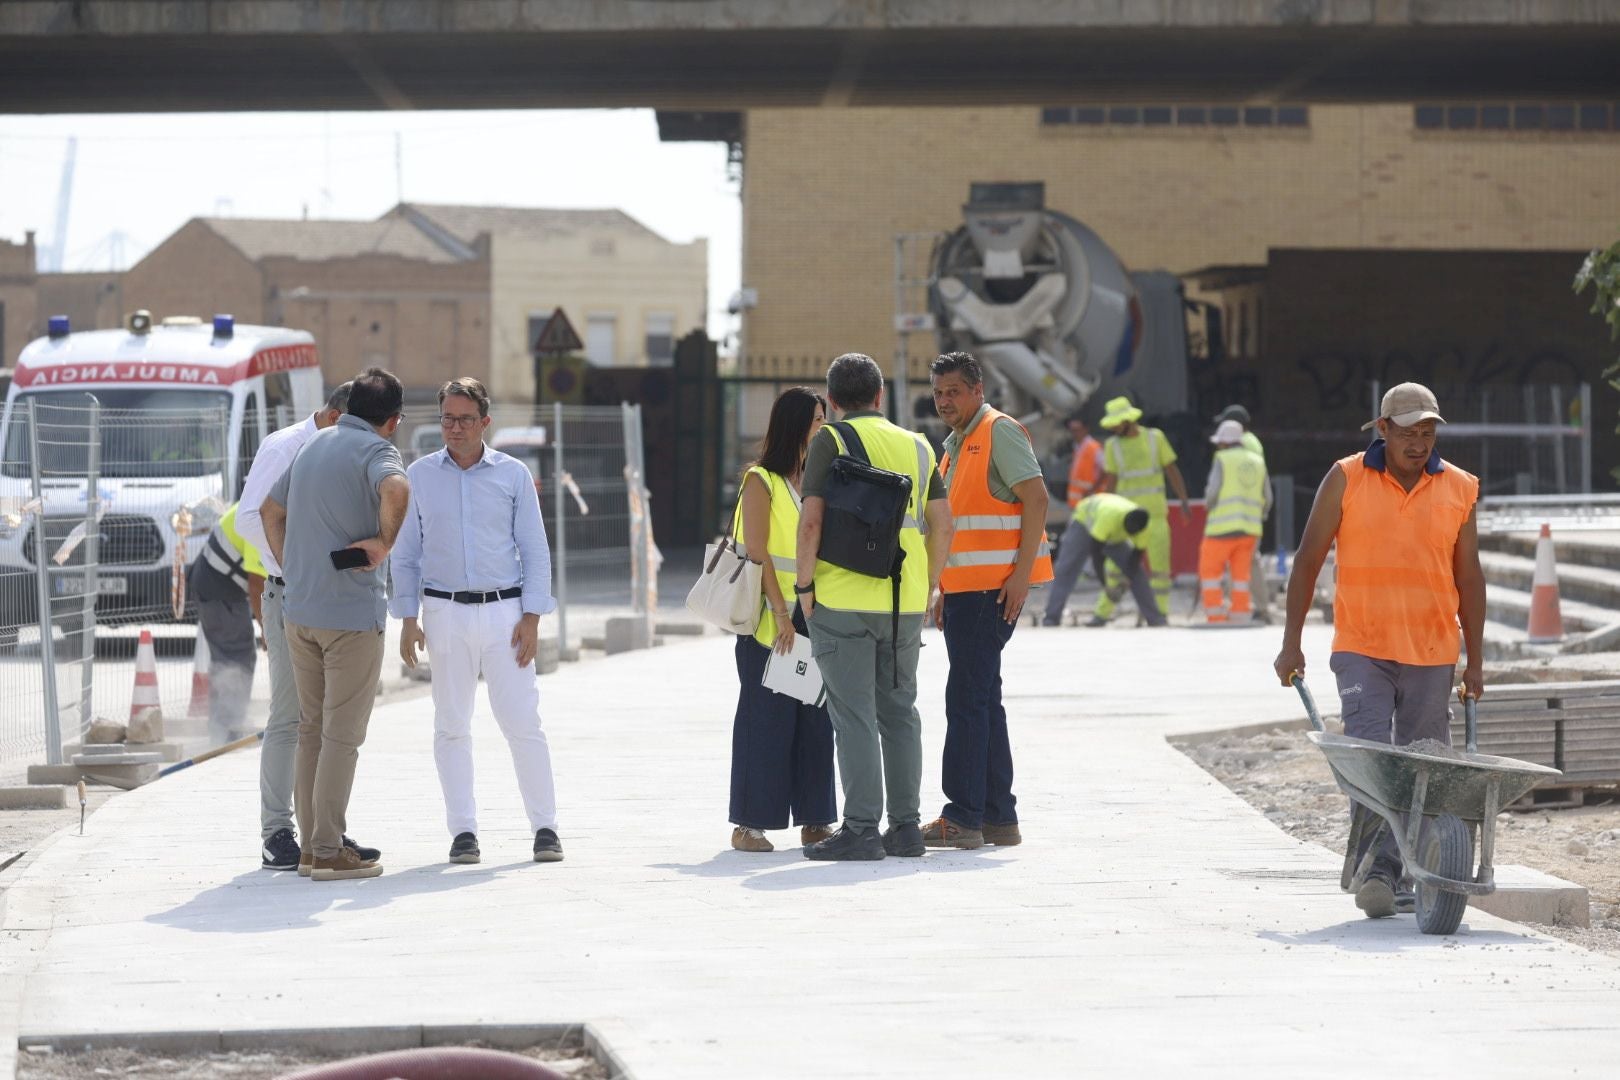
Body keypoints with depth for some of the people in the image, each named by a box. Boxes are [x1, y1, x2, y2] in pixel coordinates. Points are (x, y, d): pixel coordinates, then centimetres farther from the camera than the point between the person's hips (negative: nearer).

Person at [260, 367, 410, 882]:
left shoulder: (314, 445, 14)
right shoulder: (375, 450, -10)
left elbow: (271, 511, 26)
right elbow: (396, 490, -34)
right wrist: (385, 541, -18)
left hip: (300, 609, 7)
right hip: (352, 612, -7)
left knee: (312, 729, 14)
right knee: (342, 736, -3)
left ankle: (311, 844, 16)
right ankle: (329, 852, -4)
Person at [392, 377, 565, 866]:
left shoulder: (513, 474, 5)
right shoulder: (420, 475, 7)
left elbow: (535, 550, 6)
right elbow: (405, 553, 10)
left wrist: (531, 617, -3)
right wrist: (408, 619, 3)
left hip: (504, 611, -1)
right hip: (444, 611, 1)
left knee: (522, 721, -5)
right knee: (451, 726, 1)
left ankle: (545, 826, 2)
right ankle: (463, 830, 6)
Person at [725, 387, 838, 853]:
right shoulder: (761, 481, -4)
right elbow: (756, 551, -11)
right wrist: (781, 612, -18)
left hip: (812, 617, 6)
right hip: (769, 619, -6)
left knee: (815, 715, 4)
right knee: (766, 715, -4)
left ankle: (814, 820, 9)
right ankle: (750, 823, 0)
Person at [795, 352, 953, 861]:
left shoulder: (830, 441, -4)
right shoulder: (916, 446, 11)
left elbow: (812, 519, -13)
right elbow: (942, 524, 9)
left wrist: (804, 585, -5)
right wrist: (926, 588, 17)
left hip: (842, 600, -5)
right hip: (904, 601, 5)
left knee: (853, 715, -3)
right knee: (899, 712, 12)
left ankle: (861, 829, -6)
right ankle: (905, 827, 12)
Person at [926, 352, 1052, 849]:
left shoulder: (1000, 432, -8)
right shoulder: (956, 445, 20)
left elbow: (1036, 497, -16)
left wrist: (1022, 572, -22)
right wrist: (945, 590, 21)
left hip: (994, 587, -10)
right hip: (965, 588, 10)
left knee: (967, 699, -12)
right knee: (981, 701, 11)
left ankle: (963, 817, -12)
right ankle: (998, 818, 16)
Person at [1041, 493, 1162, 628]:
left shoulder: (1142, 526, -29)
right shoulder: (1108, 516, -45)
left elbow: (1137, 555, -18)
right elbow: (1095, 549, -41)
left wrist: (1123, 581, -28)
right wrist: (1104, 584, -41)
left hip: (1114, 536, 5)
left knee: (1137, 571, -5)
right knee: (1065, 571, -17)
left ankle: (1154, 618, 1)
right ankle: (1051, 618, -18)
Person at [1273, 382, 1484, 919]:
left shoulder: (1460, 489, 5)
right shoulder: (1346, 480, -1)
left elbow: (1467, 578, 11)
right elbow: (1308, 560, 3)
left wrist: (1475, 662, 11)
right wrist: (1291, 643, -1)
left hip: (1431, 654, 2)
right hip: (1361, 648, -2)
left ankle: (1409, 874, 11)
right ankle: (1375, 872, -17)